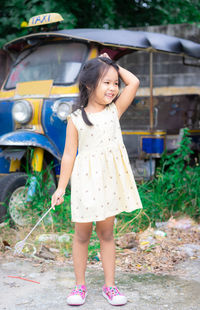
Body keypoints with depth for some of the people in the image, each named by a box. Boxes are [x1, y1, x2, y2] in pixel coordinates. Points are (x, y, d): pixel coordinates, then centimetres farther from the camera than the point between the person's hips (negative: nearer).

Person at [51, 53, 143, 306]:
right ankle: (80, 285, 22)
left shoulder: (115, 110, 4)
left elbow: (134, 83, -4)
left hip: (110, 180, 2)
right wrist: (61, 187, -2)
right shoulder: (76, 119, -3)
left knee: (106, 233, 12)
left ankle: (109, 285, 21)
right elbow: (69, 154, -1)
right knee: (82, 234, 8)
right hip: (86, 181, -2)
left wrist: (115, 66, 6)